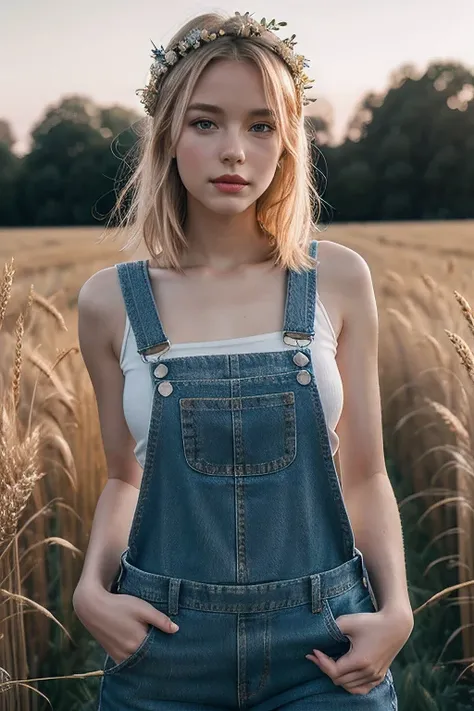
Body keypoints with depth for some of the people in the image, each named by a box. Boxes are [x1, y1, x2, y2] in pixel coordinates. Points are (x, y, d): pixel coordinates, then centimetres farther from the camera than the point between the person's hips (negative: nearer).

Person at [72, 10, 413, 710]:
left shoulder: (338, 278, -5)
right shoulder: (112, 300, -4)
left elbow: (364, 475, 1)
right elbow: (125, 478, 7)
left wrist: (395, 608, -10)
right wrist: (92, 587, -7)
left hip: (324, 649, 0)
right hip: (164, 647, 1)